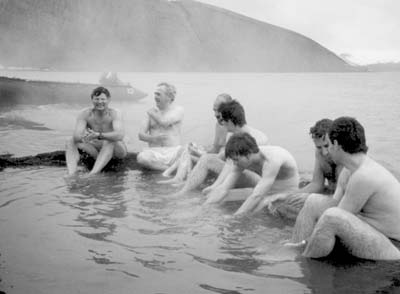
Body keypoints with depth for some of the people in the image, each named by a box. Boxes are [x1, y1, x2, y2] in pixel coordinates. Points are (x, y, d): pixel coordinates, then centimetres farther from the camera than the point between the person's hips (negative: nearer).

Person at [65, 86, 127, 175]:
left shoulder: (115, 114, -19)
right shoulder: (85, 114, -11)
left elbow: (120, 135, -38)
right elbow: (76, 136, -24)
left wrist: (98, 135, -54)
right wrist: (84, 137, -49)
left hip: (116, 149, -4)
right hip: (96, 149, 4)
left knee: (110, 141, -36)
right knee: (71, 143, -14)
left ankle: (92, 174, -48)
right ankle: (71, 173, -35)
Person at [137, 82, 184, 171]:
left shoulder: (178, 109, 4)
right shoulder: (152, 112, 14)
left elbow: (164, 122, -15)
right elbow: (141, 135, 6)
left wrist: (152, 113, 5)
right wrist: (153, 138, -15)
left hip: (173, 151, -3)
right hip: (154, 151, 3)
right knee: (142, 157, -34)